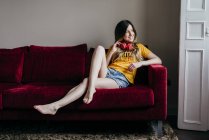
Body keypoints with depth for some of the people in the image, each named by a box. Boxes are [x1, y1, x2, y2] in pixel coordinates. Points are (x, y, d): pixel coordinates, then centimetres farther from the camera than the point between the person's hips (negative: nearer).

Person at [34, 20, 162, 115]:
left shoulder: (139, 47, 23)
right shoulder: (115, 47, 29)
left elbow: (158, 60, 11)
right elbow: (104, 64, 19)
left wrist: (139, 63, -5)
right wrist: (112, 51, 5)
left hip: (122, 79, -3)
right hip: (108, 72, 3)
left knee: (86, 81, -29)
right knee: (100, 48, -26)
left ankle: (56, 105, -37)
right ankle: (91, 88, -38)